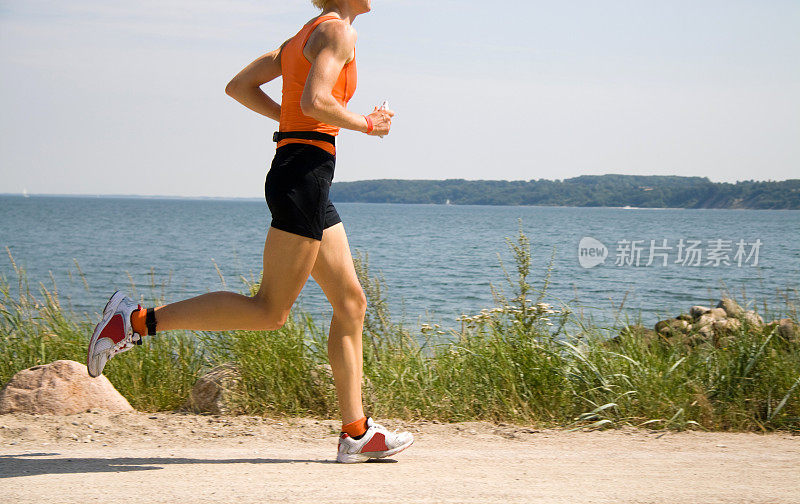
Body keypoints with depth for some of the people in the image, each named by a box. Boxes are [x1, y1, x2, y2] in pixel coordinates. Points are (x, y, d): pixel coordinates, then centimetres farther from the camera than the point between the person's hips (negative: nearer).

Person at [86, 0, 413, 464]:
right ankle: (137, 321, -10)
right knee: (270, 312, -10)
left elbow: (239, 86, 21)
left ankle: (356, 433, 10)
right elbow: (314, 99, -22)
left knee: (352, 303, 9)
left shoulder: (303, 38, 20)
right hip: (305, 170, -10)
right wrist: (365, 125, -7)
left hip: (294, 174, 10)